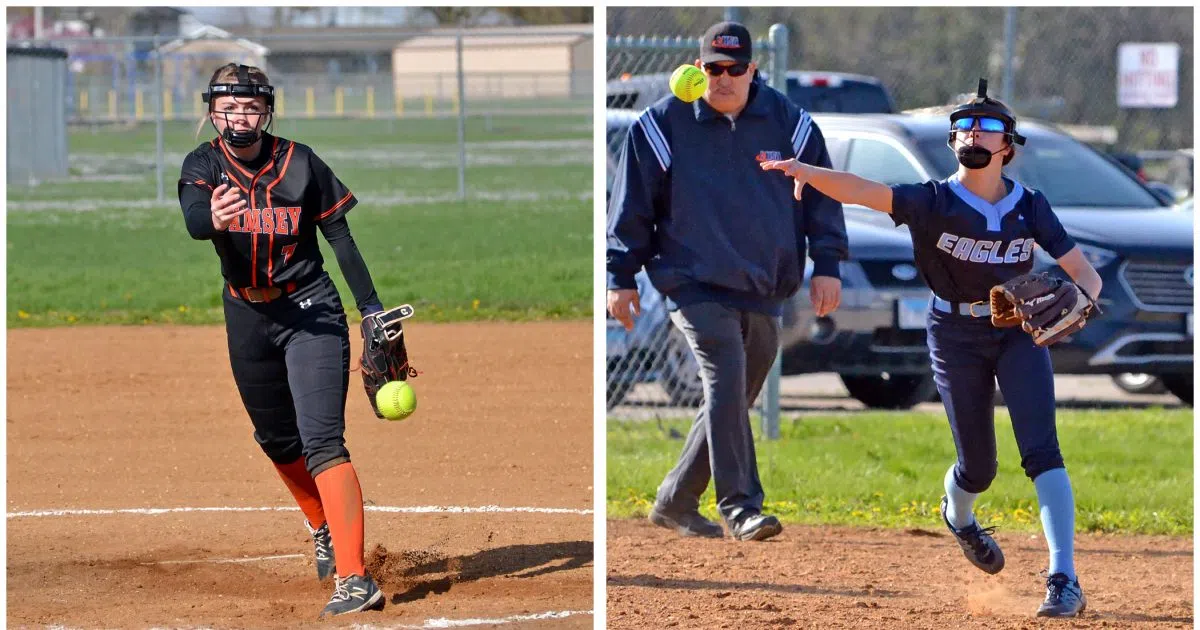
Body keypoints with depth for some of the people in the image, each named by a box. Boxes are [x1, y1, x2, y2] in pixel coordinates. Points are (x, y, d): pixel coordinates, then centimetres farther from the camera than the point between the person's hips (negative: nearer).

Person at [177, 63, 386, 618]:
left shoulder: (300, 164, -10)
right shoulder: (204, 166, -8)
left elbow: (340, 236, -4)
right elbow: (192, 215, -31)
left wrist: (372, 311, -10)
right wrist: (213, 217, -56)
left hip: (310, 310, -4)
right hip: (246, 317, 4)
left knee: (321, 440, -16)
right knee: (277, 439, 18)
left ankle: (353, 578, -23)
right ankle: (323, 528, 46)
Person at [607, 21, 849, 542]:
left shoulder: (788, 123, 6)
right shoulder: (663, 124, 1)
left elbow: (822, 194, 11)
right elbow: (632, 204, 6)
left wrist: (827, 265, 3)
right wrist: (621, 277, 3)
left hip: (764, 293, 4)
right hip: (695, 283, -4)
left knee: (731, 400, 7)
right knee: (726, 381, -21)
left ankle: (675, 503, 22)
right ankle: (740, 508, -25)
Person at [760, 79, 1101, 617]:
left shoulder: (1029, 207, -8)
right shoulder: (934, 202, -15)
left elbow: (1085, 275, -6)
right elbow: (861, 191, -30)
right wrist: (806, 171, -48)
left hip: (1019, 330, 1)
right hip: (956, 336, -1)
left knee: (1041, 451, -15)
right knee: (978, 467, 6)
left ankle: (1064, 578, -17)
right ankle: (958, 517, 44)